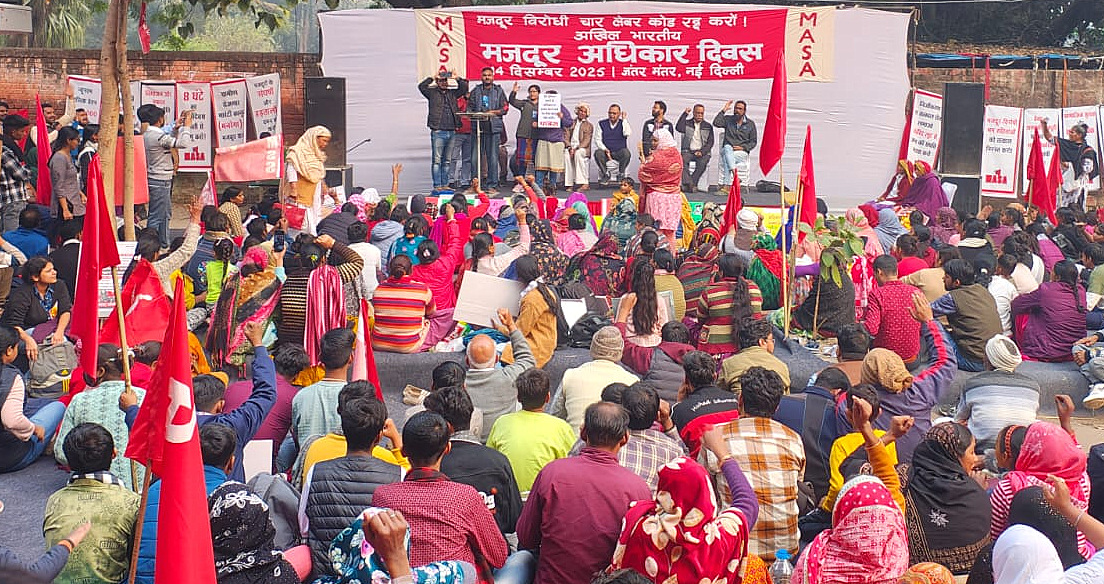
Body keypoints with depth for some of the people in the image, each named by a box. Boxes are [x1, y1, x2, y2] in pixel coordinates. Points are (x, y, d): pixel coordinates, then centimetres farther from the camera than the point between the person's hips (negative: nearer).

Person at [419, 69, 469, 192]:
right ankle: (437, 186, -3)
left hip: (451, 131, 5)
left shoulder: (452, 93, 16)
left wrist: (457, 78, 4)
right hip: (438, 132, -5)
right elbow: (421, 86, -10)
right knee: (437, 160, -5)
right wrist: (432, 78, -6)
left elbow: (464, 87, 15)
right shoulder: (432, 93, 4)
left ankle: (445, 185, 15)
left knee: (447, 161, 9)